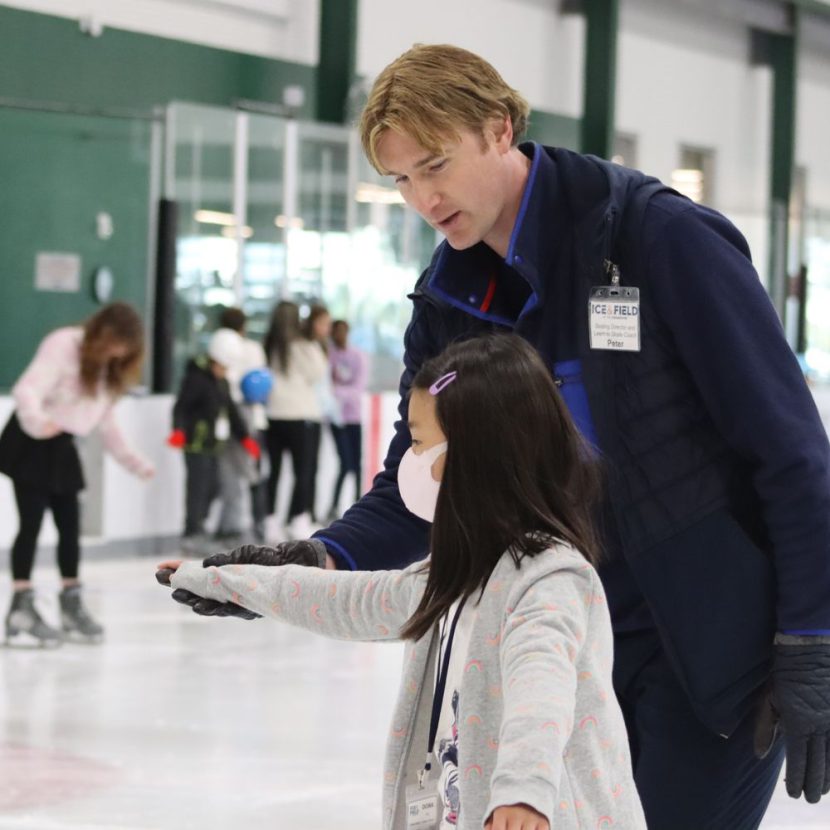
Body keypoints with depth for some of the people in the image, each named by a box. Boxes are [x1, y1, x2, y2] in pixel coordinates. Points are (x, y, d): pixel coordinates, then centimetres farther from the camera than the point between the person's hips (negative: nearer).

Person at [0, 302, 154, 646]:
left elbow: (106, 419, 19)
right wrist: (37, 421, -50)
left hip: (61, 445, 8)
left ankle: (72, 604, 19)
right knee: (31, 523, -9)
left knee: (70, 525, 8)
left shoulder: (108, 368, 9)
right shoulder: (63, 346, -17)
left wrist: (133, 460, 19)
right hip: (31, 442, -8)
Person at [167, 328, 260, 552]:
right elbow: (181, 407, -19)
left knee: (212, 486, 8)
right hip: (197, 443, -9)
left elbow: (231, 411, 24)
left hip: (215, 445, 9)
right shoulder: (196, 378, -10)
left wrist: (244, 437, 19)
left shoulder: (222, 382, 18)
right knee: (198, 487, -11)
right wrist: (179, 431, -34)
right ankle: (192, 533, -8)